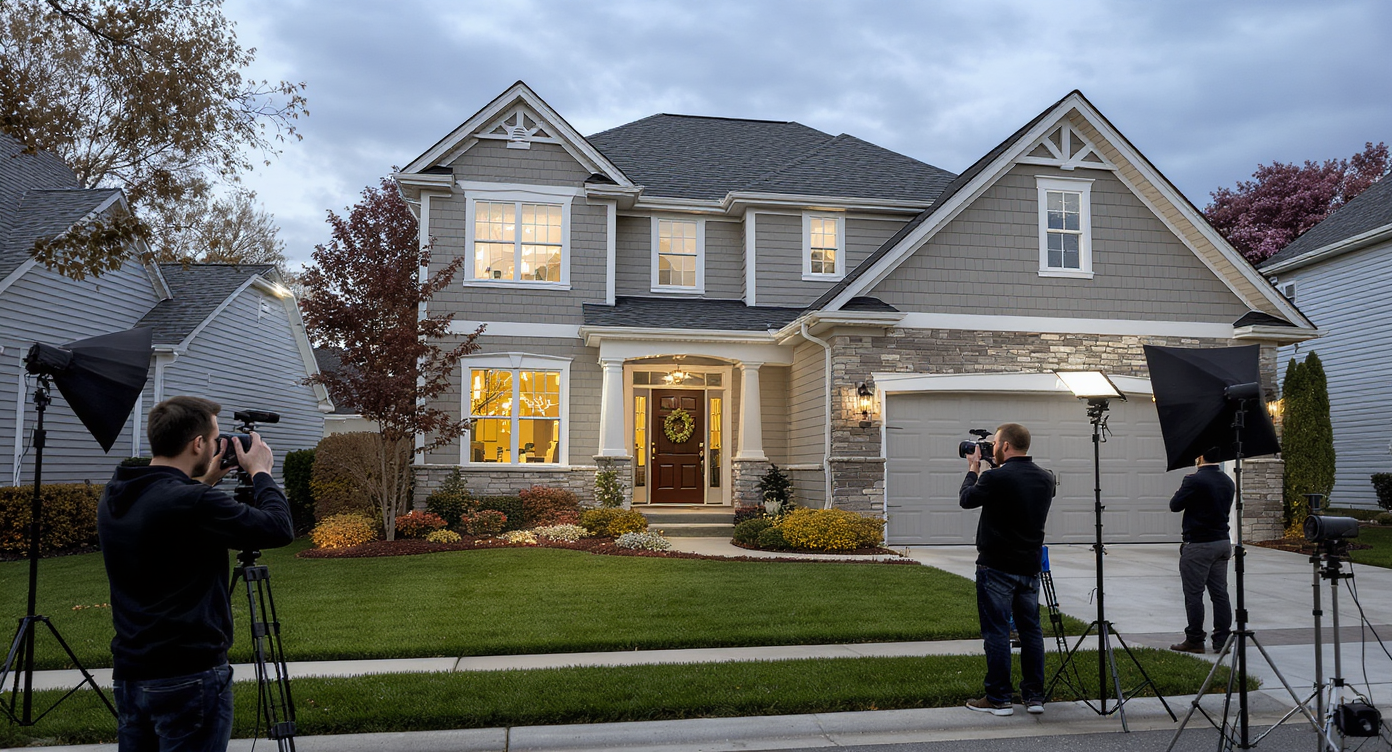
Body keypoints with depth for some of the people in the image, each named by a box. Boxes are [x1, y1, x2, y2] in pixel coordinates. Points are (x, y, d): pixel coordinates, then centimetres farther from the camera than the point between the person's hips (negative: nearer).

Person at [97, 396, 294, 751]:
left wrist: (202, 483, 16)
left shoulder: (112, 501, 3)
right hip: (190, 679, -8)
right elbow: (279, 529, -16)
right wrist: (261, 472, -3)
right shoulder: (193, 504, -22)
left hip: (129, 673, 8)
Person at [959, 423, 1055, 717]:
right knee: (1031, 629, 13)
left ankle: (998, 699, 5)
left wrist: (973, 469, 11)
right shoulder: (1045, 478, 3)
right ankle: (1034, 696, 17)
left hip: (997, 568, -6)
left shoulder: (996, 478, -18)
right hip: (1030, 567, 6)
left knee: (996, 632, 0)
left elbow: (967, 499, -2)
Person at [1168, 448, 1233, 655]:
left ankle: (1194, 641, 5)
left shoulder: (1194, 480, -17)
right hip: (1222, 543, 7)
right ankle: (1223, 640, 13)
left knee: (1194, 595, 0)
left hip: (1198, 546, -7)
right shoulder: (1227, 482, 7)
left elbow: (1175, 505, -9)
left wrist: (1181, 491, 9)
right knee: (1220, 593, 10)